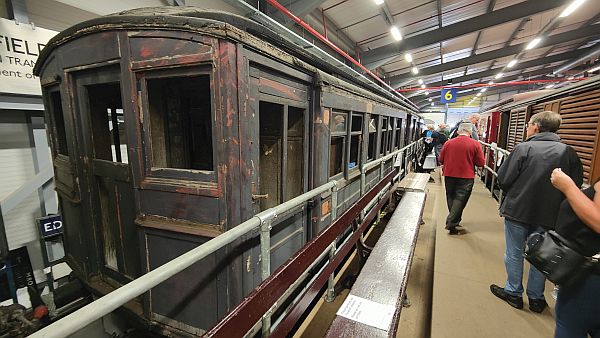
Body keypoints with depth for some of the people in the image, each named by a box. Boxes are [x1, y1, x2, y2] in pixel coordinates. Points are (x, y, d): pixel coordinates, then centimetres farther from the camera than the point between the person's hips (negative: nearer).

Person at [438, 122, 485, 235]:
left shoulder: (448, 143, -3)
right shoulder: (475, 144, -8)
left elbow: (441, 160, 3)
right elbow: (481, 163, -5)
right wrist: (470, 161, 13)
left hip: (449, 175, 3)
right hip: (466, 177, -2)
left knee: (451, 198, 17)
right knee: (460, 199, 4)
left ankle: (455, 220, 30)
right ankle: (451, 223, -2)